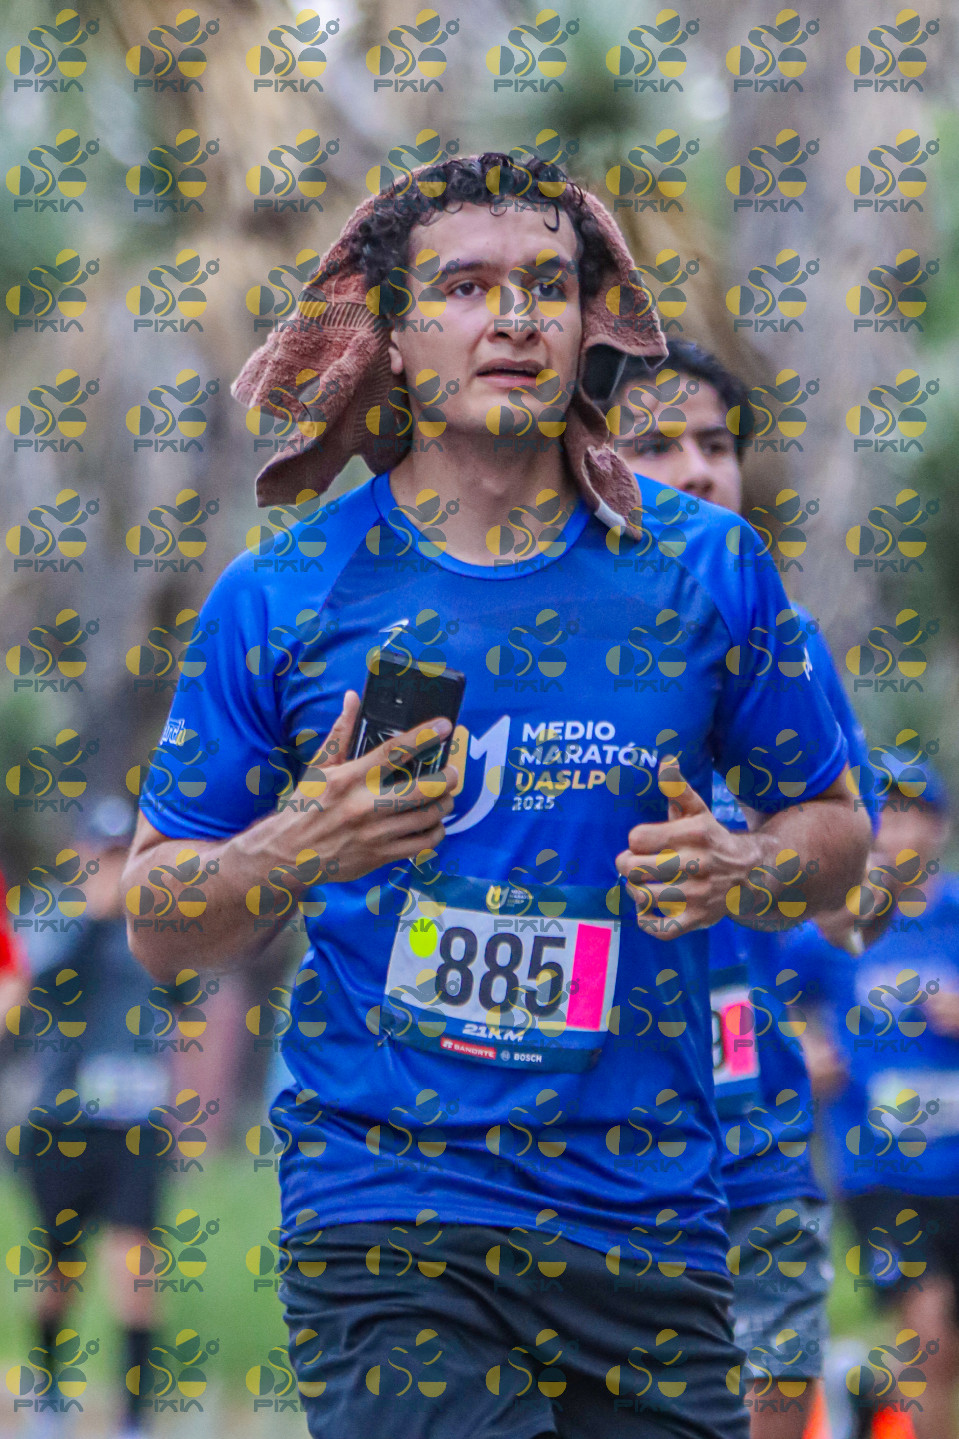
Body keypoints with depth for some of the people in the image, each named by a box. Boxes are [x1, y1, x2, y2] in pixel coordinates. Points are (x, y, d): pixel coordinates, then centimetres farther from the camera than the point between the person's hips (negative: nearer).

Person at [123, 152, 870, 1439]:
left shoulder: (705, 570, 6)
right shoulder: (283, 602, 2)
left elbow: (834, 828, 16)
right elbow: (155, 923, 7)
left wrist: (739, 875, -7)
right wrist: (301, 848, -13)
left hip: (650, 1227, 2)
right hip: (387, 1224, -2)